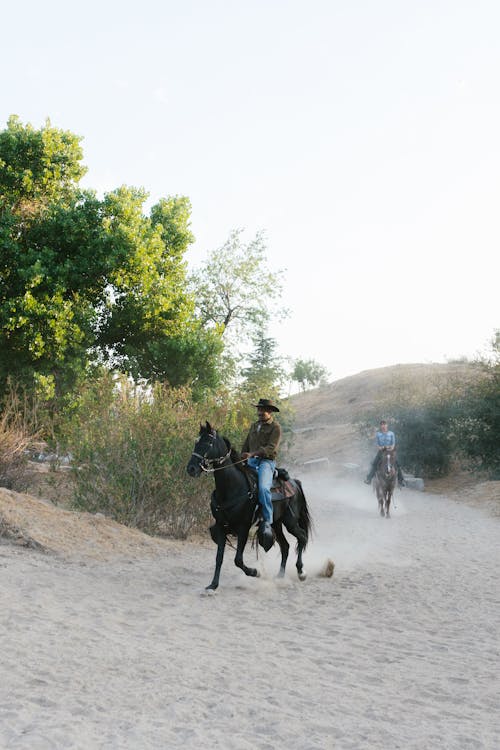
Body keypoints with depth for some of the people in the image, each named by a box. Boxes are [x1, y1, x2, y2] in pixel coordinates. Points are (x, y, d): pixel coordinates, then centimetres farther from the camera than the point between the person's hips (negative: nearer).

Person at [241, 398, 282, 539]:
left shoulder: (275, 427, -2)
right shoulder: (254, 426, 20)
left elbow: (270, 448, -14)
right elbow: (246, 445, 26)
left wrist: (253, 454, -25)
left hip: (266, 462, -7)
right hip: (251, 462, 7)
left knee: (263, 488, -31)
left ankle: (267, 523, -29)